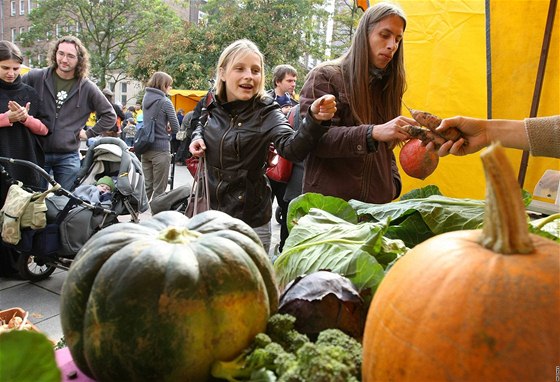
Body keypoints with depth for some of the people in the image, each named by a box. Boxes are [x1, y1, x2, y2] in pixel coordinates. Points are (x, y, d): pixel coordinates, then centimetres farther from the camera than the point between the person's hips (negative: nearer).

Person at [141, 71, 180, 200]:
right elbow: (175, 128, -9)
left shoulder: (145, 99, 11)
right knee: (159, 189, 0)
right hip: (160, 149, -7)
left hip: (145, 147, 7)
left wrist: (163, 128, 7)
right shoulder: (165, 102, -11)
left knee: (147, 185, 13)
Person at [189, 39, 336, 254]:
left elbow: (293, 149, -31)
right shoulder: (213, 106, 0)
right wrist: (197, 138, 1)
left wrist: (314, 119, -49)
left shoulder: (267, 113, -13)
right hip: (209, 212, 5)